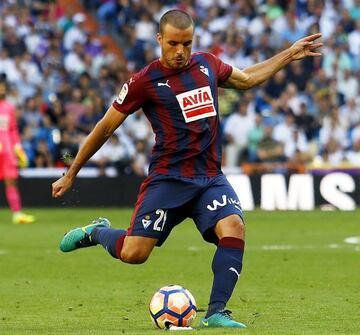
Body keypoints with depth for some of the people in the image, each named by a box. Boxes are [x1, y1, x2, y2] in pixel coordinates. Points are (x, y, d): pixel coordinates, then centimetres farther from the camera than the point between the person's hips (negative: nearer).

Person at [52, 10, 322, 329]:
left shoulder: (207, 64, 9)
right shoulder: (145, 82, -6)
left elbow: (247, 79, 30)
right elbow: (105, 128, 3)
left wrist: (290, 54, 27)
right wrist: (71, 174, 9)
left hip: (211, 178, 4)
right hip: (168, 179, -4)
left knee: (234, 228, -23)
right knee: (133, 253, -11)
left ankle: (215, 313, -18)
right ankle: (98, 231, 24)